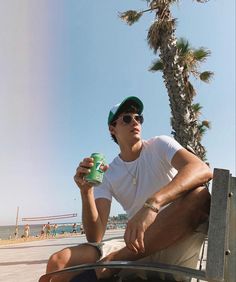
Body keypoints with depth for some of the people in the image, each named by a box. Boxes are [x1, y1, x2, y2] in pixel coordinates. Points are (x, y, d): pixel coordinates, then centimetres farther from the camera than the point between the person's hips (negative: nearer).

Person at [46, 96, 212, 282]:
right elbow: (95, 238, -4)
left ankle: (112, 262, -23)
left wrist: (152, 204, -38)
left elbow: (203, 170, -23)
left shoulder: (160, 145, -1)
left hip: (175, 244, 1)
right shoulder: (107, 175, 5)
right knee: (59, 261, -19)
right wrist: (86, 192, -21)